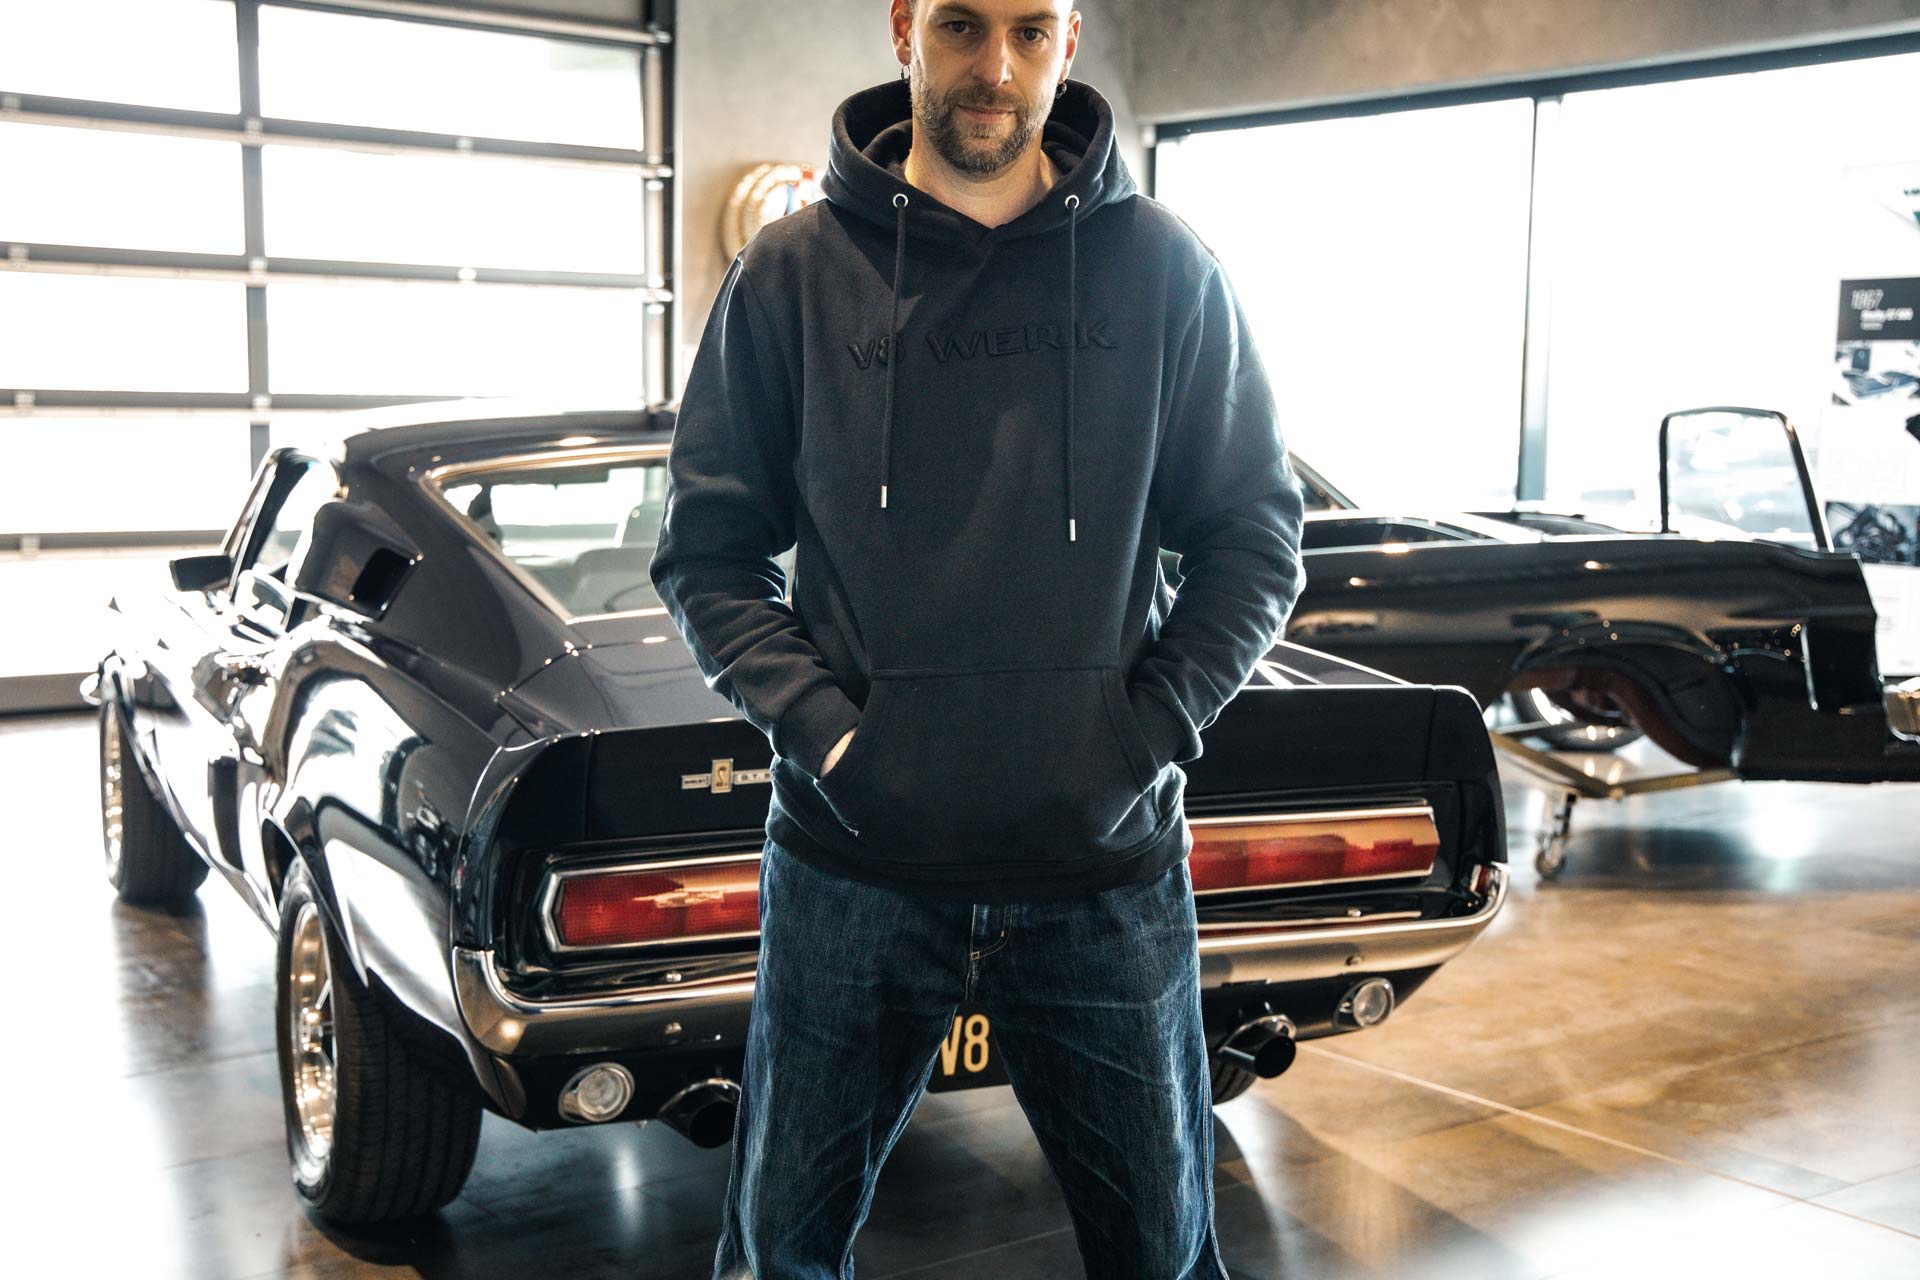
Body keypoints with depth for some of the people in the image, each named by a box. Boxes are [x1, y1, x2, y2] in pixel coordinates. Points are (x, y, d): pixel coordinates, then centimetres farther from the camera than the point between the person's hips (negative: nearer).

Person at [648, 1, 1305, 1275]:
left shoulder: (1164, 270, 1)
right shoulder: (792, 273, 0)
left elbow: (1257, 543, 5)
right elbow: (708, 549, 4)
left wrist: (1151, 733, -8)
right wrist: (816, 724, -11)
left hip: (1110, 870, 0)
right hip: (851, 869, 0)